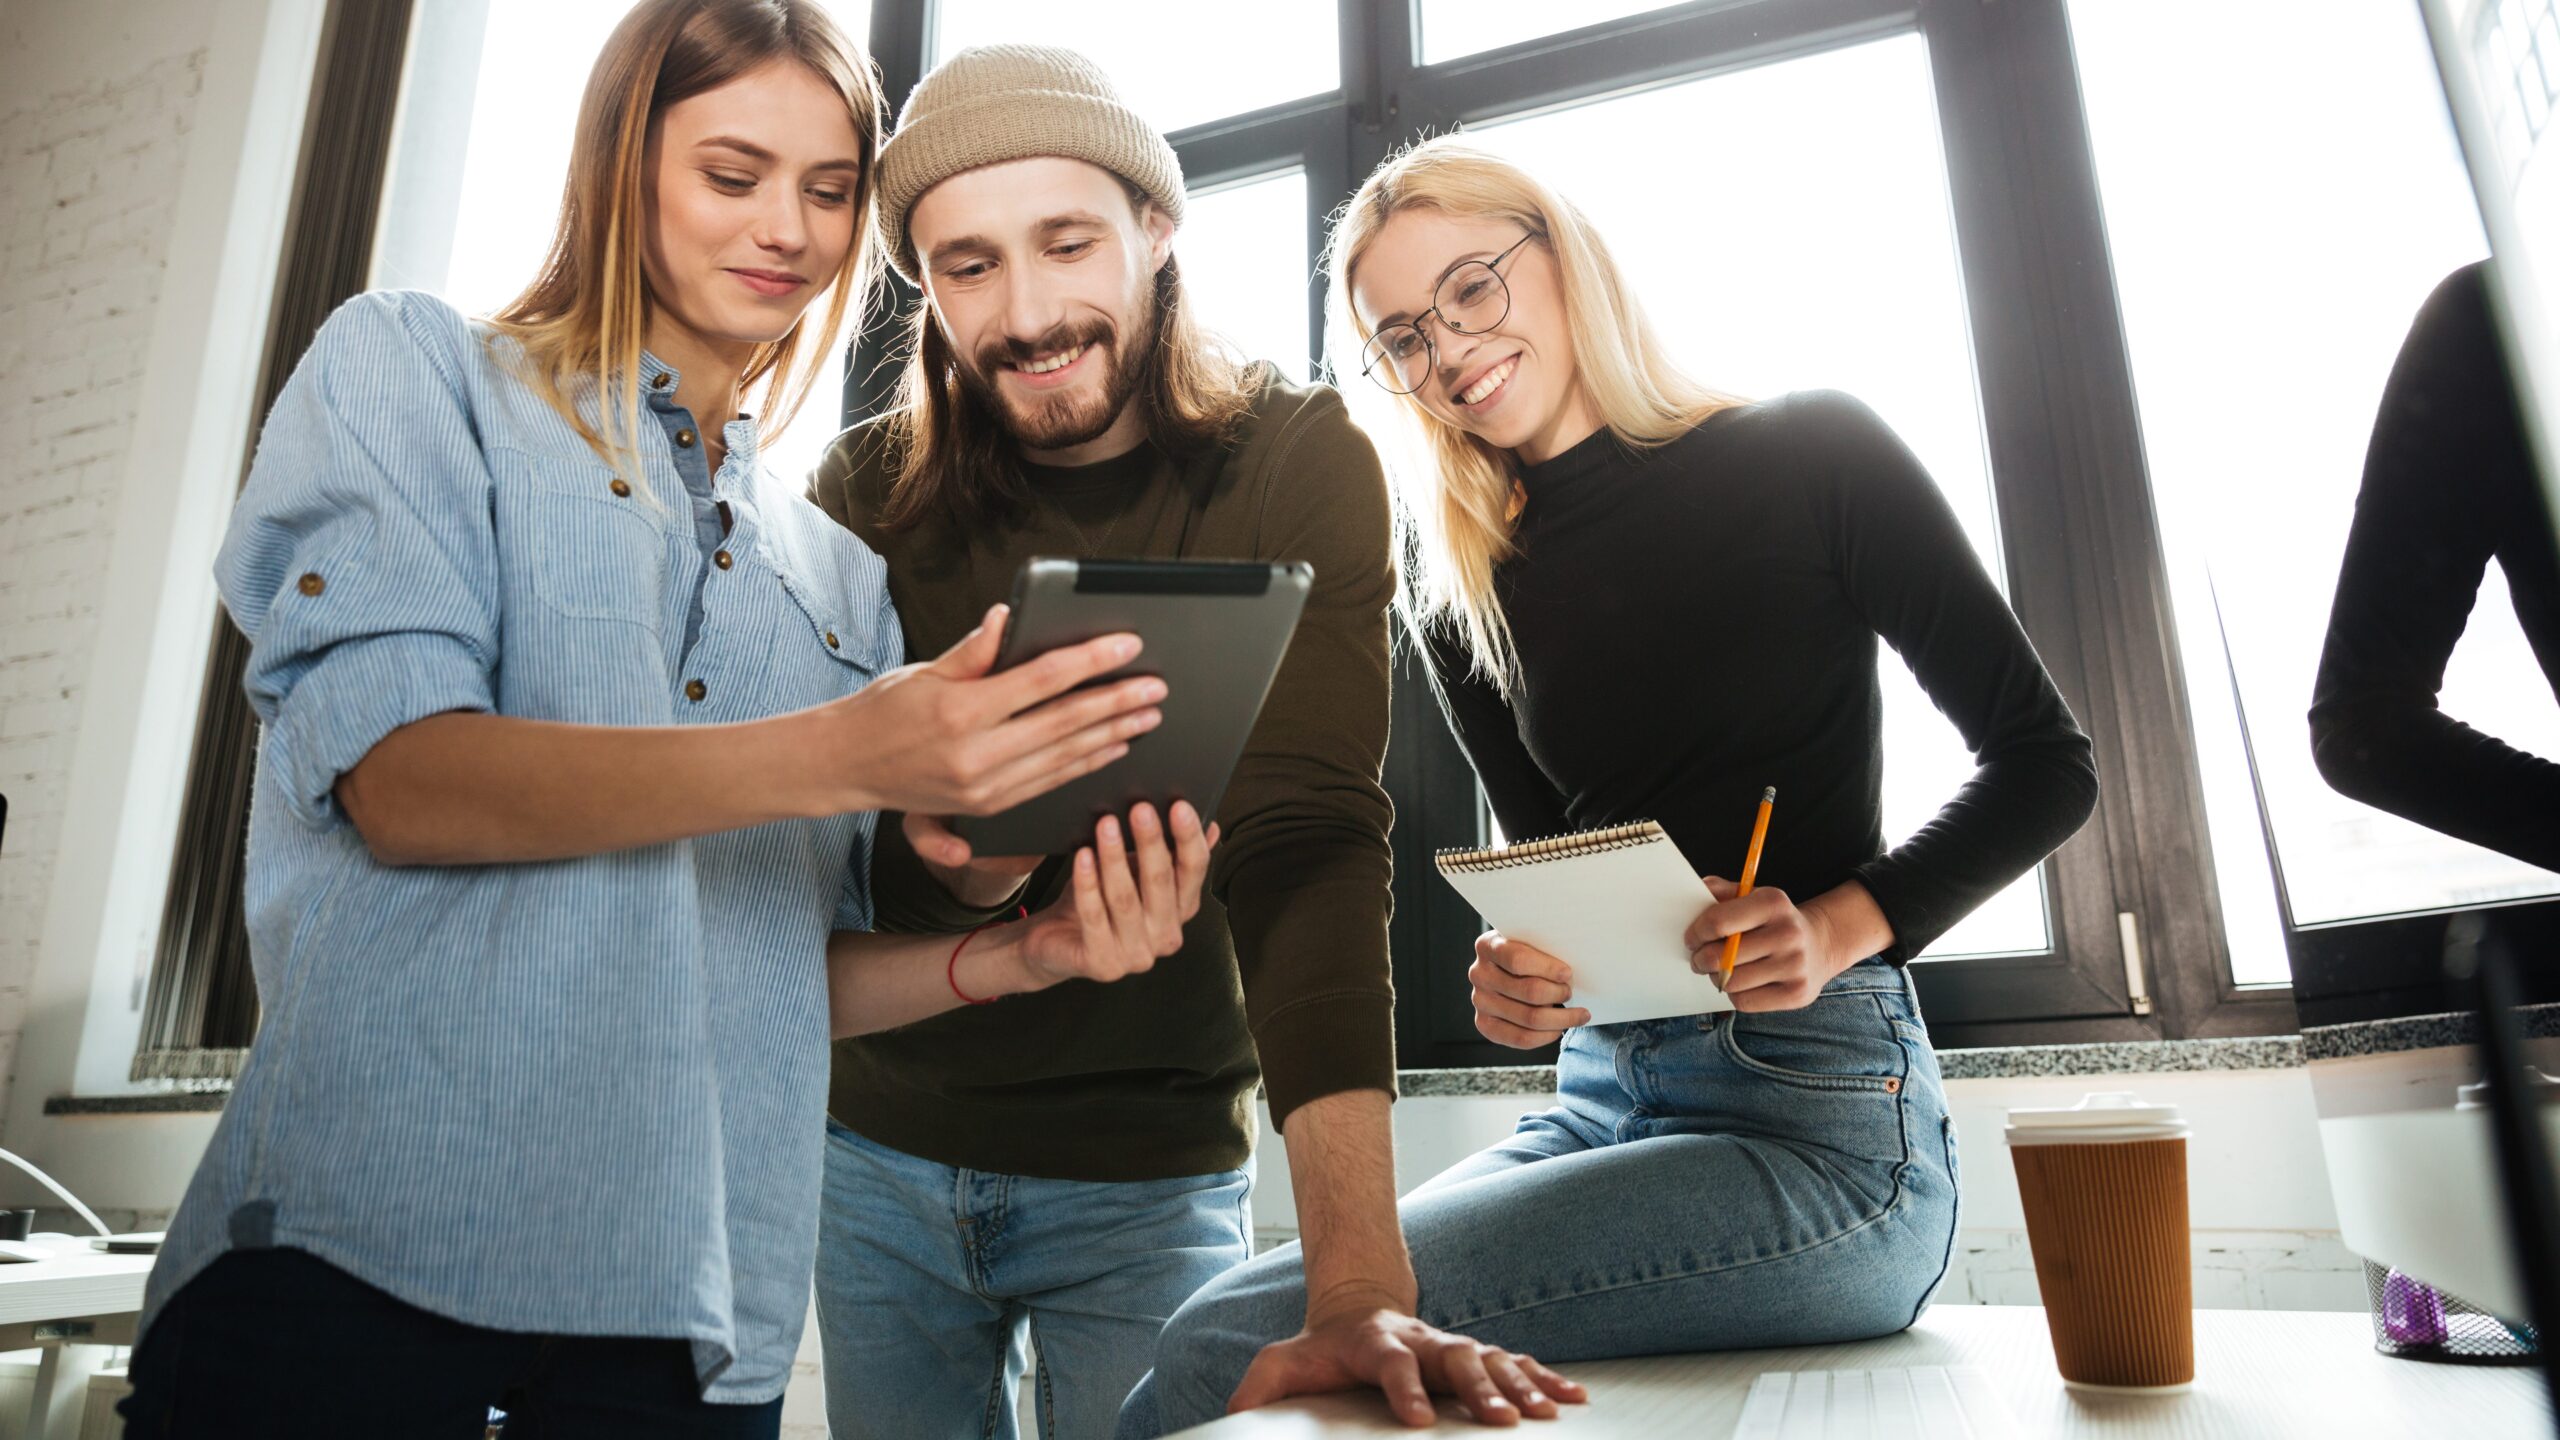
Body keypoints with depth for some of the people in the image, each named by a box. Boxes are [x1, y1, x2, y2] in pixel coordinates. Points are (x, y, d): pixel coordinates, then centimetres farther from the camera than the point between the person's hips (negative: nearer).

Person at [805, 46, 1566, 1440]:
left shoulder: (1297, 465, -14)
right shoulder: (869, 491, -7)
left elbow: (1307, 846, -24)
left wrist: (1357, 1287, -34)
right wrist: (945, 866, -33)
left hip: (1149, 1169, -2)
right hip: (878, 1144, 3)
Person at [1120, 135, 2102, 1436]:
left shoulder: (1810, 454, 0)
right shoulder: (1461, 602, 11)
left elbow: (2044, 760, 3)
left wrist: (1836, 929, -13)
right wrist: (1517, 978, -5)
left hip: (1816, 1124, -4)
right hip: (1597, 1100, 5)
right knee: (1209, 1332, -17)